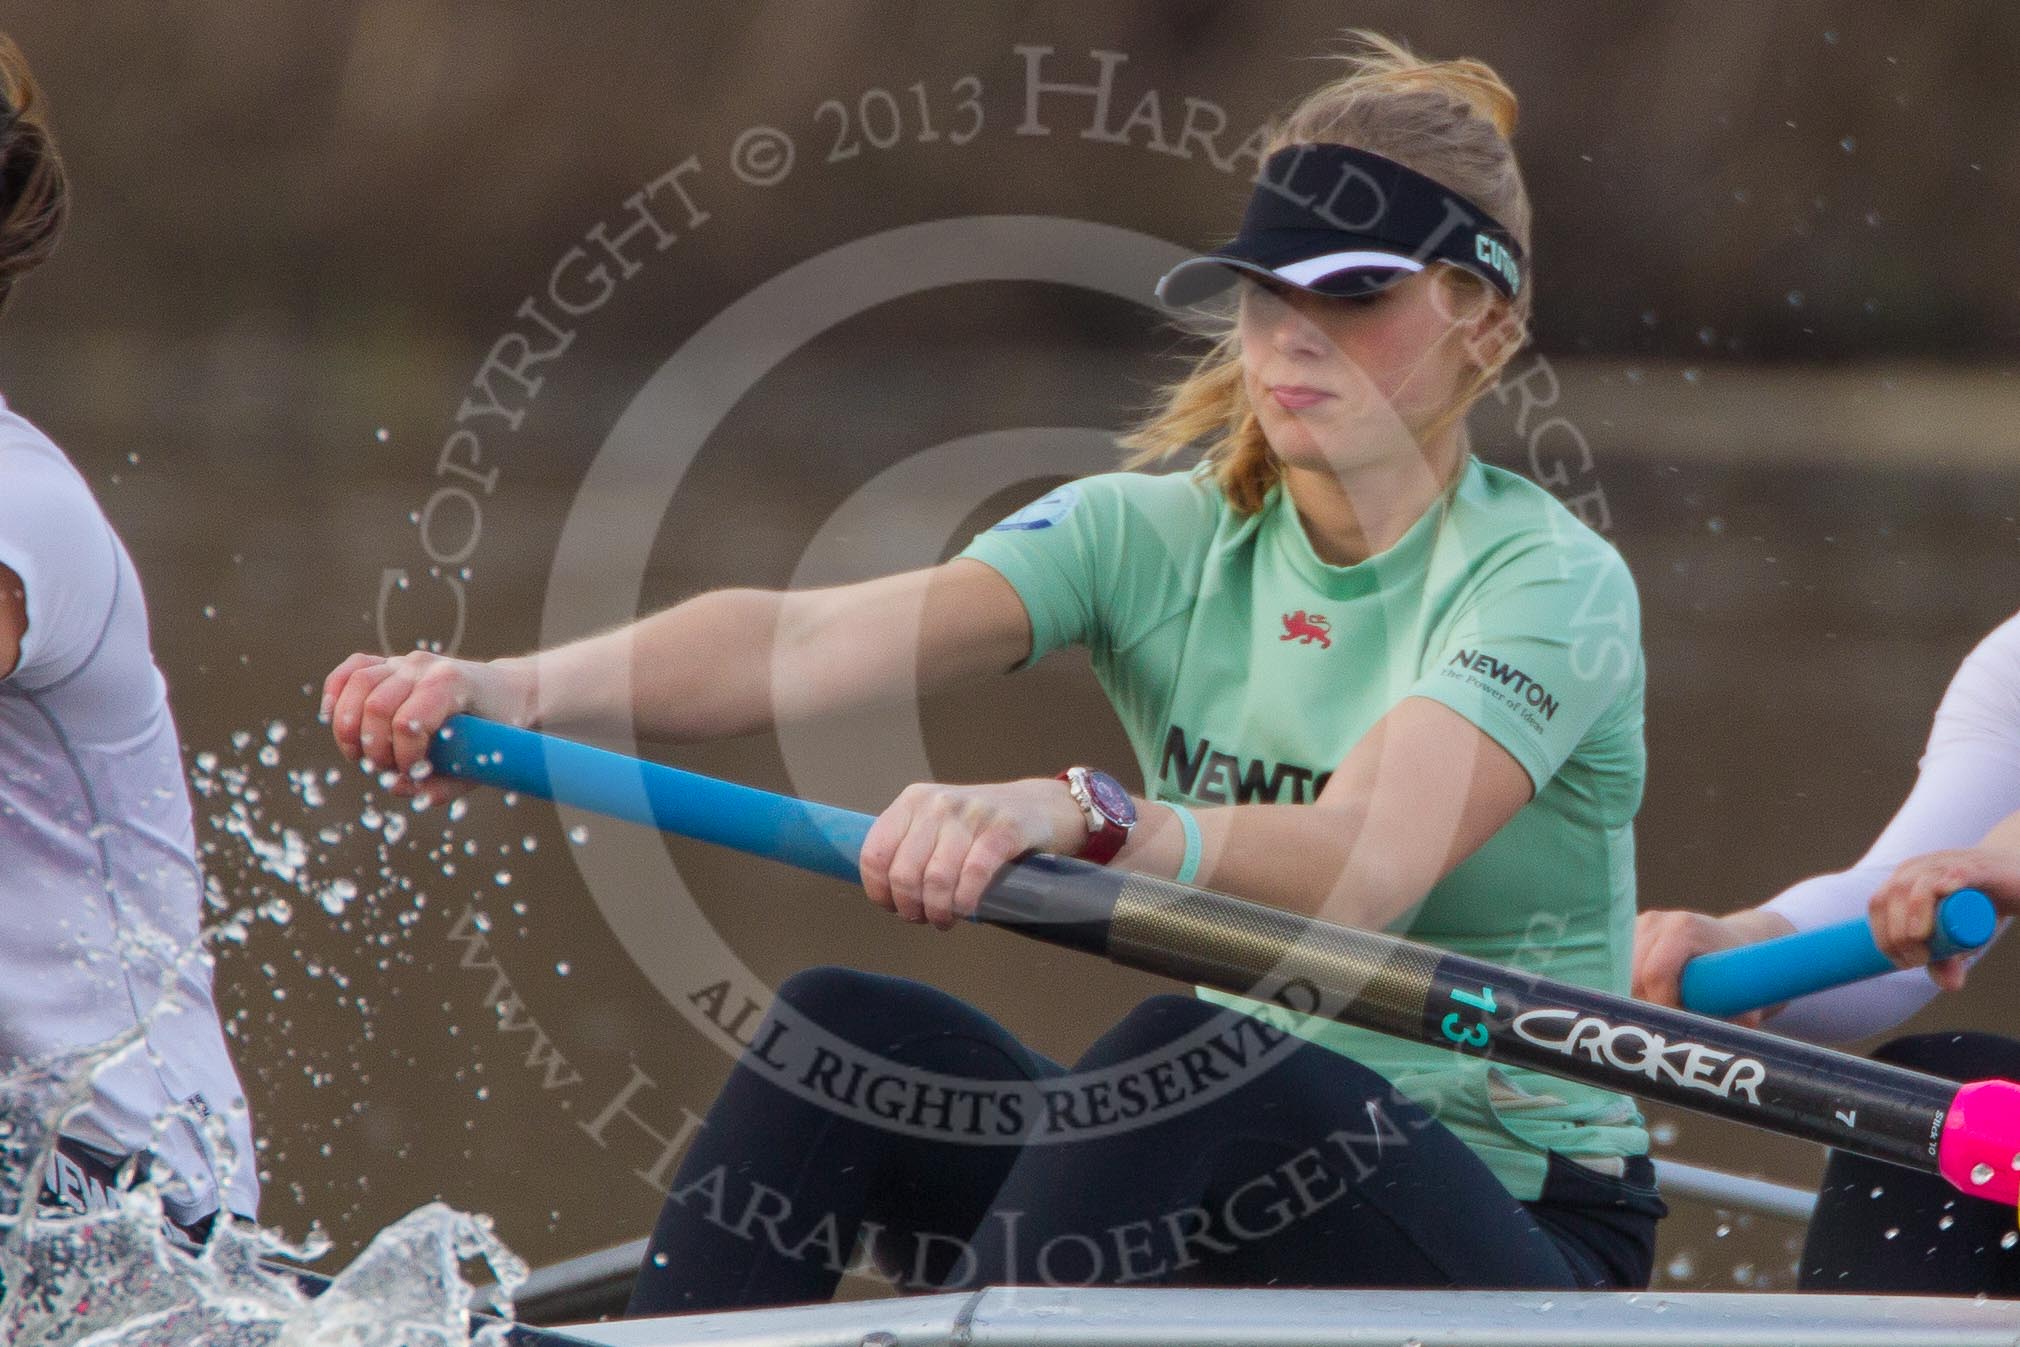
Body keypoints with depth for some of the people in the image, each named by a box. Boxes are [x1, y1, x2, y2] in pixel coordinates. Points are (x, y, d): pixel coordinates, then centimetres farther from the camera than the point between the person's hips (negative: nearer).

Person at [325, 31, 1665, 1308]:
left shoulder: (1552, 583, -11)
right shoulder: (1154, 538, 4)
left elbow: (1359, 870, -31)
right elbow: (815, 637, -14)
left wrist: (1073, 816, -49)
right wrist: (520, 689, -32)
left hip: (1511, 1245, -5)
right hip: (1223, 1205, 5)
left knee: (1197, 1052, -34)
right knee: (841, 1027, -18)